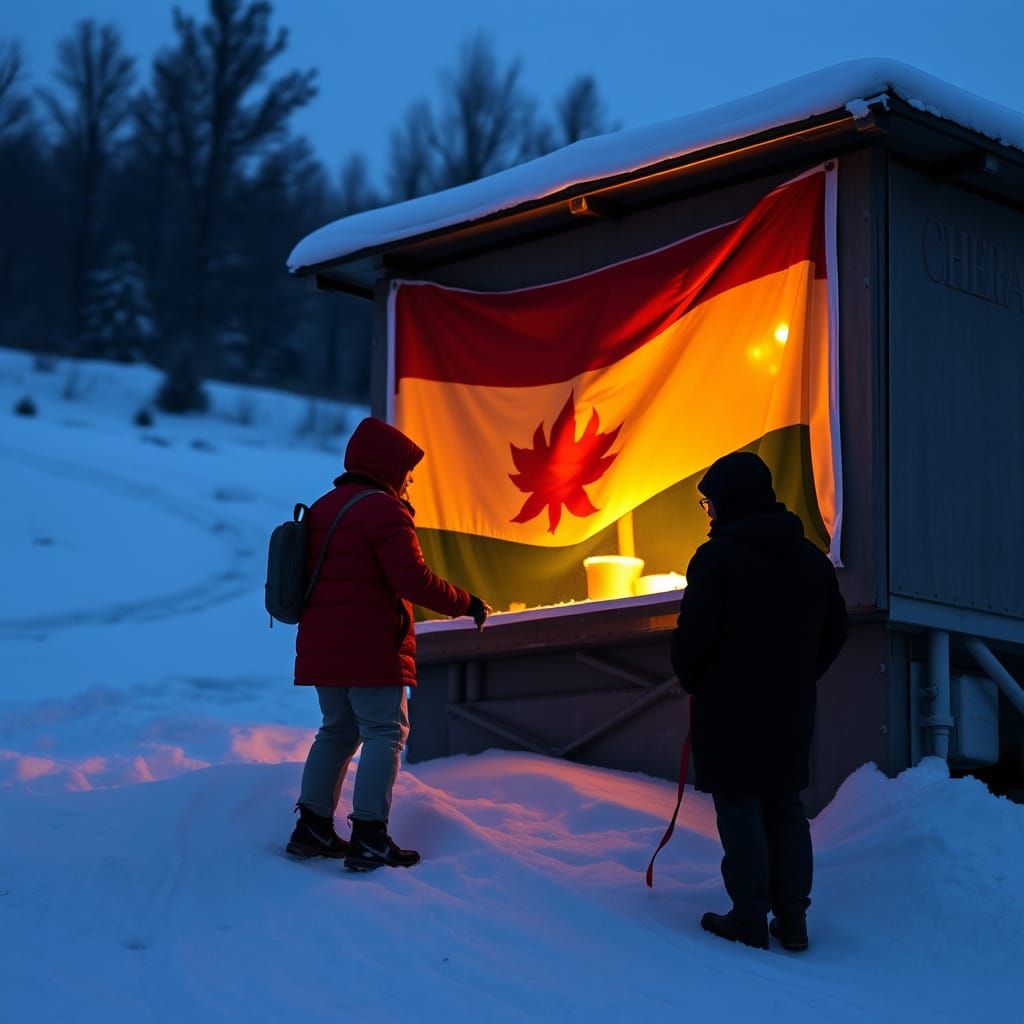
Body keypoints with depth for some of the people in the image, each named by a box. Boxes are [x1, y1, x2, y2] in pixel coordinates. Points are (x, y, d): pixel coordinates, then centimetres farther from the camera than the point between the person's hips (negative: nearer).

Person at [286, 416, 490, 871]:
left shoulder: (322, 509, 16)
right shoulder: (382, 510, -12)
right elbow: (413, 578, -21)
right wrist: (466, 604, -12)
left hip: (321, 646, 9)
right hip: (370, 649, -9)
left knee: (338, 730, 18)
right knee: (385, 732, -4)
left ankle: (313, 828, 16)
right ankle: (369, 837, -11)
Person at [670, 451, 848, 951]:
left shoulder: (717, 556, -14)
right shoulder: (811, 558, 8)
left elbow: (694, 633, -17)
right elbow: (835, 630, 14)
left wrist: (690, 680, 1)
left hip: (730, 708, -6)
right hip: (791, 709, 6)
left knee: (739, 808, 1)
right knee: (785, 807, 14)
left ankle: (750, 919, 3)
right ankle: (792, 918, 15)